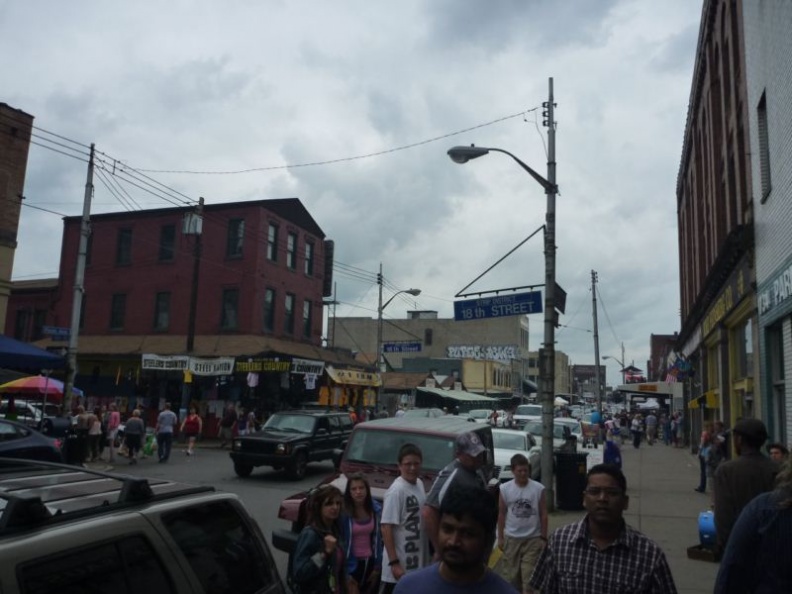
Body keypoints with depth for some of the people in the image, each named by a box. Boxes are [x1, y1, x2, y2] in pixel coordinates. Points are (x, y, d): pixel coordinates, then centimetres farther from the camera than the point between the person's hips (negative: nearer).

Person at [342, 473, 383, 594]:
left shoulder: (376, 508, -4)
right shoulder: (344, 511, -19)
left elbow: (378, 539, 4)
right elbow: (340, 542, -13)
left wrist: (378, 566, 4)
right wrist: (345, 571, -11)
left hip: (370, 561, 5)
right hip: (351, 563, -4)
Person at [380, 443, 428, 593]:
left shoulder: (420, 484, 5)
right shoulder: (396, 491, -20)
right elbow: (386, 527, -20)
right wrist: (394, 563, -22)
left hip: (417, 563, 8)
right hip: (400, 564, -8)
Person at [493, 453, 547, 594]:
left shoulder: (538, 488, -8)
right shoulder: (505, 489, -6)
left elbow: (543, 515, -1)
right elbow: (501, 514, 2)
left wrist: (543, 538, 0)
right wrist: (500, 537, 4)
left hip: (533, 538, -1)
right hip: (511, 538, 1)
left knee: (529, 573, 1)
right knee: (511, 573, 10)